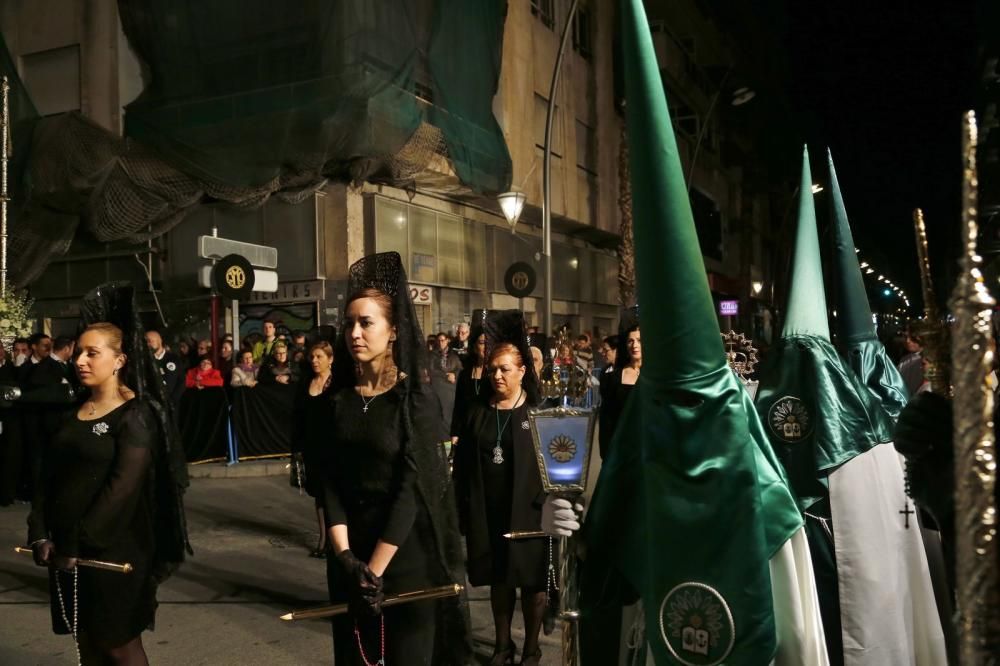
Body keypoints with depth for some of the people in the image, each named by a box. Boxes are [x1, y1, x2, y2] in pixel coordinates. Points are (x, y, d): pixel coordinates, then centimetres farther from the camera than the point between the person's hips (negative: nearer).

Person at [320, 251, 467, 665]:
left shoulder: (417, 401, -10)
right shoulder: (338, 400, 2)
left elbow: (413, 487, -15)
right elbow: (329, 480, -3)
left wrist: (375, 568, -17)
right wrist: (345, 556, -15)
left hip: (406, 550, -4)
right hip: (350, 548, 4)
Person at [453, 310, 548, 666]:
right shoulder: (478, 412, 5)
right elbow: (463, 463, 5)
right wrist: (463, 510, 1)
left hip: (528, 513, -3)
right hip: (487, 513, 3)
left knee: (532, 581, 8)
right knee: (498, 579, 15)